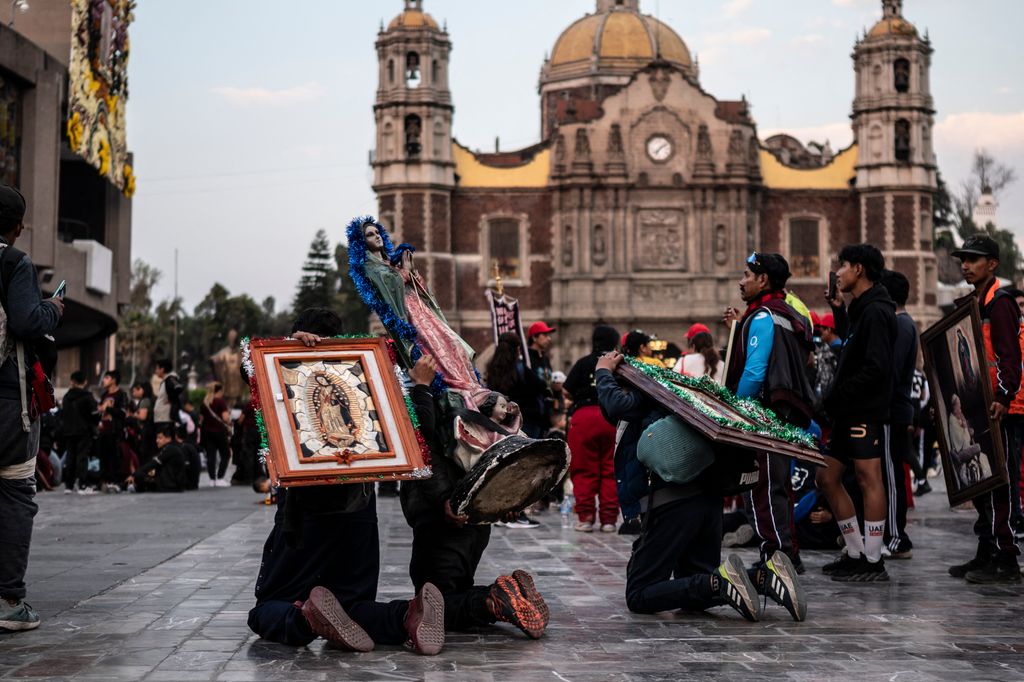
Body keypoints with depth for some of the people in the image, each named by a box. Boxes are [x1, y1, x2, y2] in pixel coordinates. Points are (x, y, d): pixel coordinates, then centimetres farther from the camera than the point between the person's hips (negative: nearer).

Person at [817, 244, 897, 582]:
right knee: (827, 478, 13)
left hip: (865, 411, -11)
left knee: (868, 480, -7)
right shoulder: (861, 309, 18)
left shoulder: (875, 312, -13)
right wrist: (838, 310, 18)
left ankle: (873, 563, -2)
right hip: (848, 414, 11)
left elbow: (874, 368, -20)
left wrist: (835, 398, -15)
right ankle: (856, 553, 20)